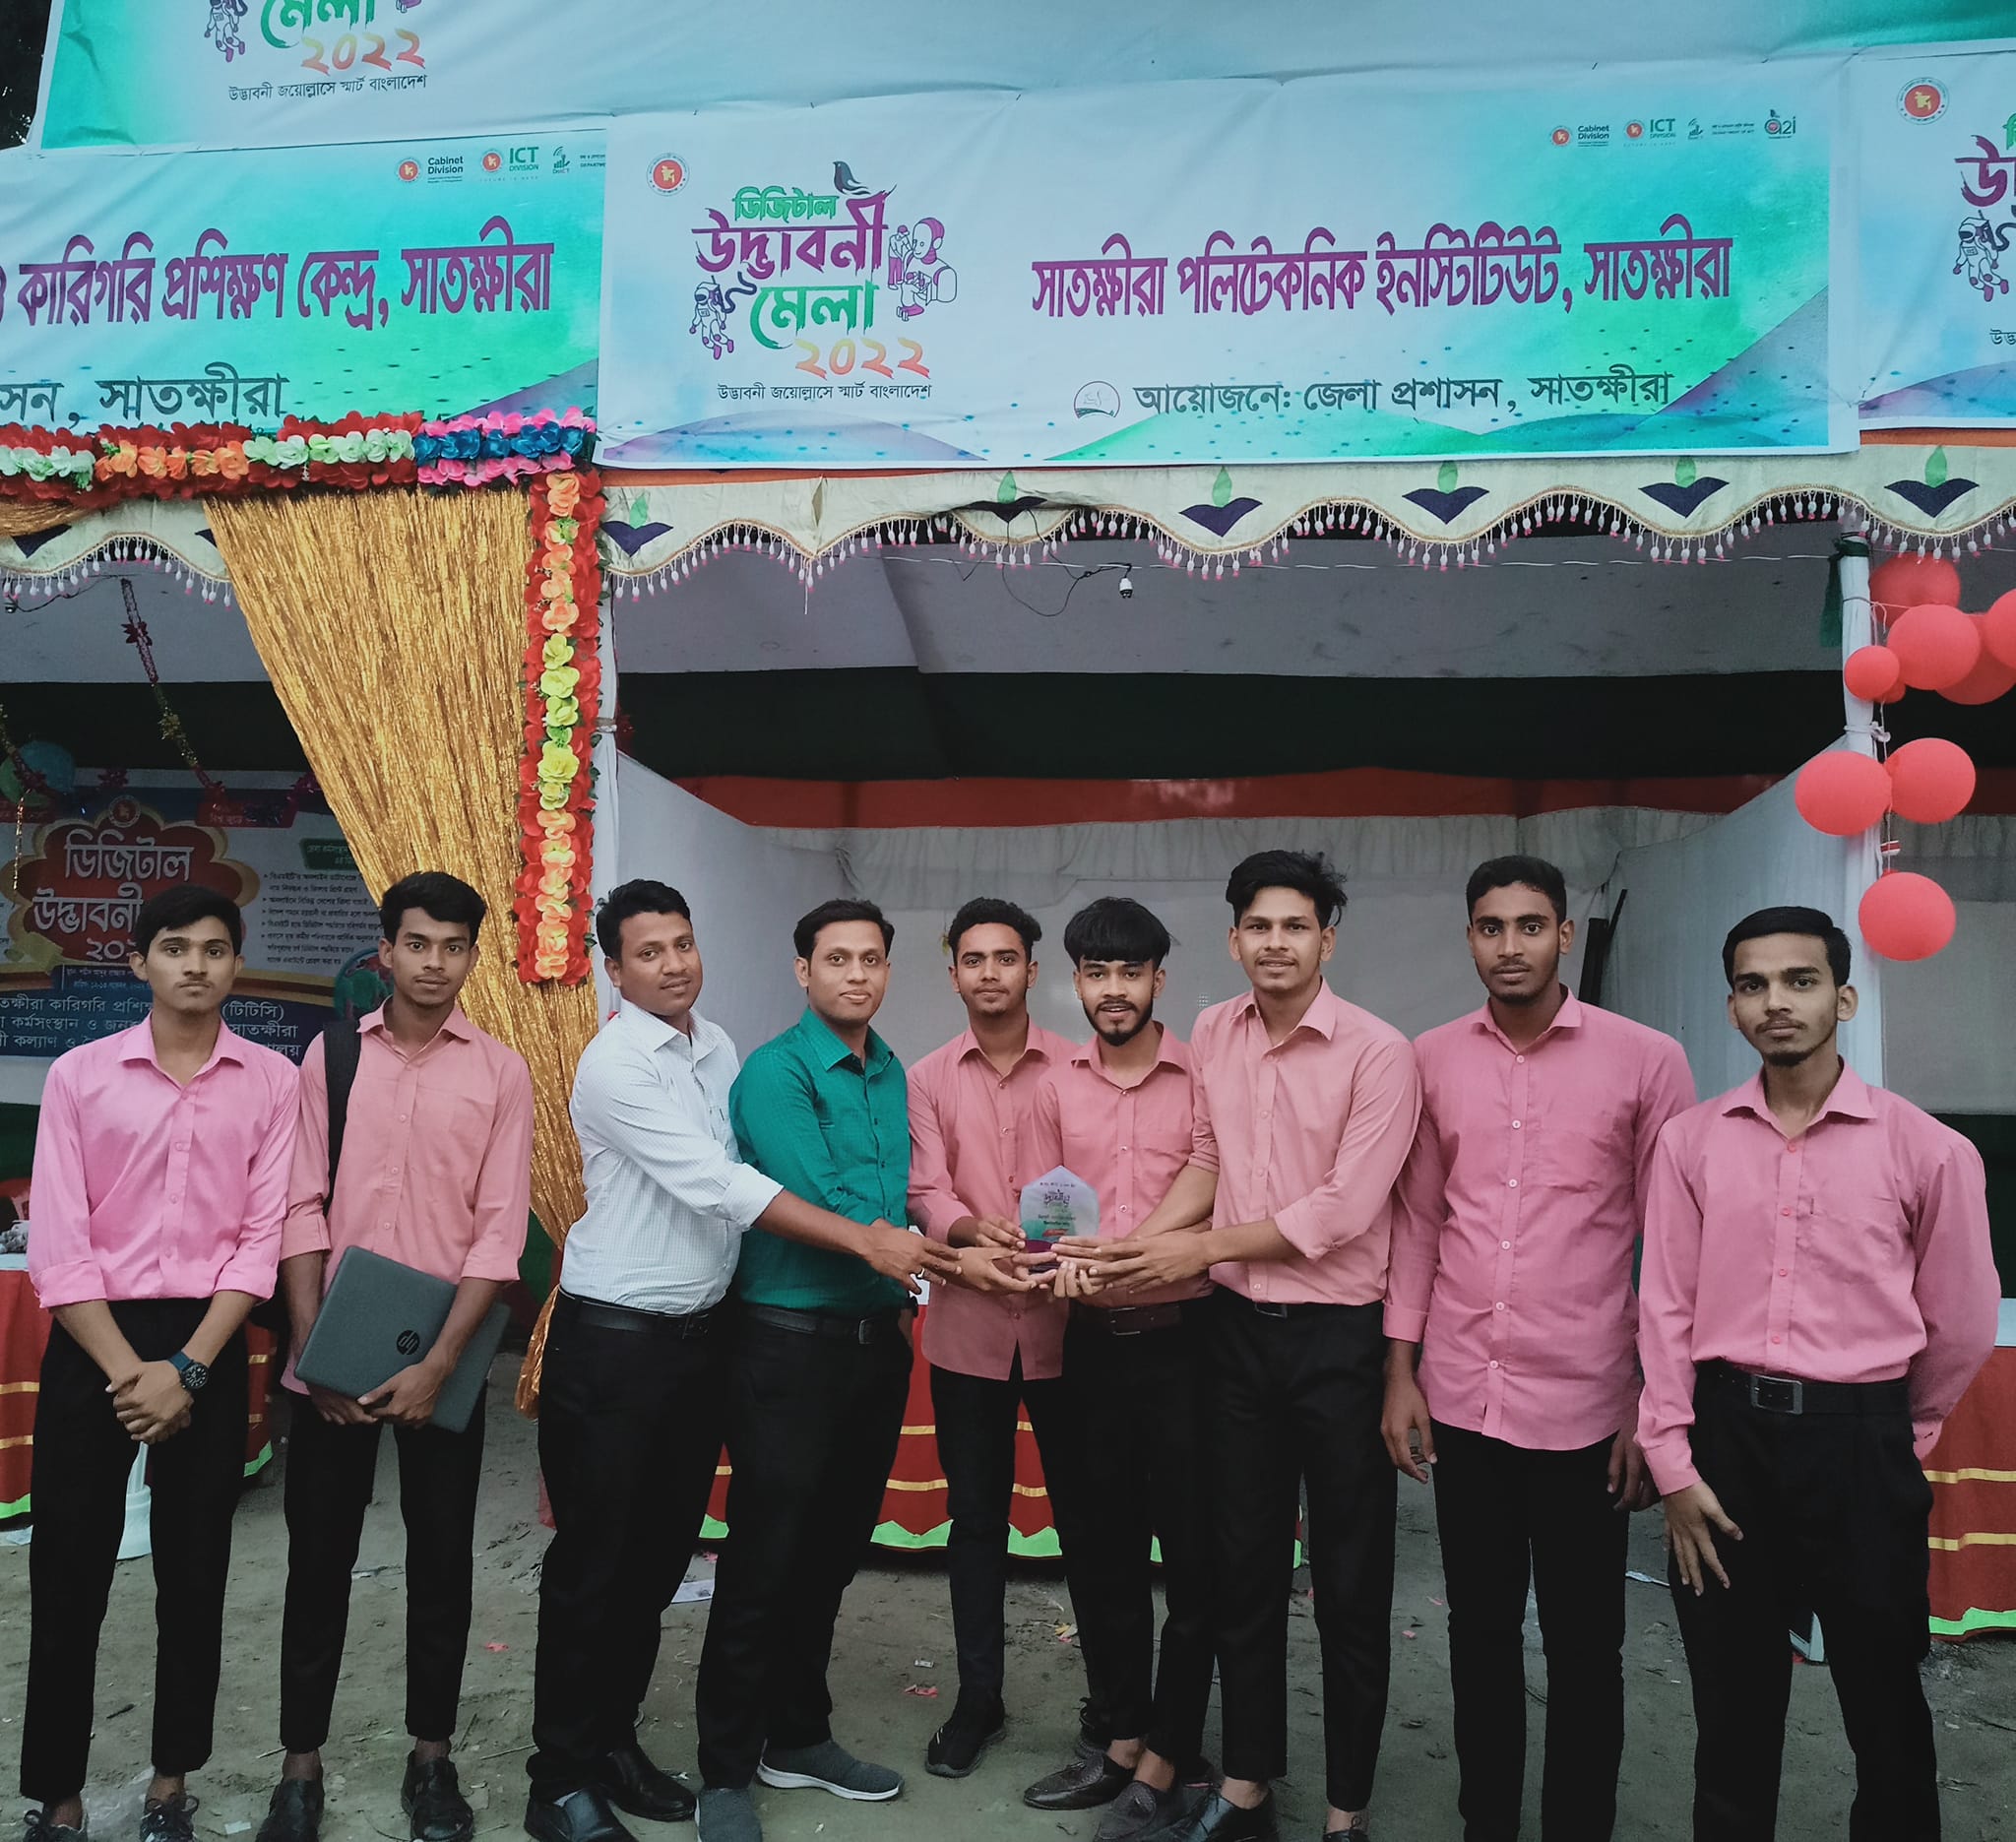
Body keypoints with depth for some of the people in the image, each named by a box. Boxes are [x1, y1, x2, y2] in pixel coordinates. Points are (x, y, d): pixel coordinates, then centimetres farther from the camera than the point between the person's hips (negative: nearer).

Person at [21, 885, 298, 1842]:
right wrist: (126, 1370, -13)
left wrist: (185, 1368, -12)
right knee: (67, 1573, 6)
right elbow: (57, 1245, -5)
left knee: (193, 1570, 11)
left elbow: (262, 1238, -4)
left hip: (209, 1341, 0)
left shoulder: (273, 1081, -1)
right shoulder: (79, 1074, -1)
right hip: (93, 1342, 0)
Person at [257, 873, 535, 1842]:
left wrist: (439, 1362, -13)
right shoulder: (330, 1055, 2)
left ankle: (432, 1759, 26)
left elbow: (500, 1230, -7)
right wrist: (313, 1349, -7)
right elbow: (303, 1208, 0)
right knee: (319, 1554, 9)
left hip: (444, 1350, -1)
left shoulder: (501, 1071, -3)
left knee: (442, 1554, 10)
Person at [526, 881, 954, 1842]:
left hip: (701, 1331, 7)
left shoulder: (718, 1047, 7)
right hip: (614, 1339, -7)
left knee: (662, 1554, 15)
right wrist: (864, 1240, -25)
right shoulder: (616, 1066, -16)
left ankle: (613, 1740, 32)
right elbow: (718, 1185, -24)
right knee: (594, 1563, 3)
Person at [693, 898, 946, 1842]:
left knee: (832, 1550, 18)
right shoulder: (775, 1072, -12)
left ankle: (798, 1735, 35)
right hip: (792, 1339, -7)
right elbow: (821, 1206, -21)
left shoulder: (893, 1075, 10)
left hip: (879, 1337, 7)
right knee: (764, 1558, 3)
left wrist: (904, 1289, -4)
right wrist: (938, 1255, -14)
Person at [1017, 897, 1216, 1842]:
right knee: (1102, 1546, 15)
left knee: (1192, 1554, 5)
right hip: (1092, 1339, 4)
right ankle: (1123, 1738, 33)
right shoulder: (1057, 1085, 5)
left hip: (1182, 1337, -4)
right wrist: (1061, 1259, -11)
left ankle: (1165, 1762, 22)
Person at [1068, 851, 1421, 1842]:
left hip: (1339, 1333, -5)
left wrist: (1201, 1247, -14)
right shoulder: (1213, 1035, 3)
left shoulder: (1377, 1052, -13)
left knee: (1351, 1582, 9)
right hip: (1238, 1325, 5)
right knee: (1243, 1565, 16)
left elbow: (1343, 1209, -18)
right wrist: (1133, 1244, -1)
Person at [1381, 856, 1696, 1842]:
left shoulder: (1646, 1060, -5)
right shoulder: (1430, 1060, 3)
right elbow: (1417, 1220, 7)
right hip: (1461, 1397, 3)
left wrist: (1658, 1403, -4)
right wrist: (1399, 1371, 4)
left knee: (1583, 1647, 11)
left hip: (1584, 1405, -2)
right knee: (1479, 1630, 16)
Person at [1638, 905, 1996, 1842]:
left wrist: (1898, 1438, 13)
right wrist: (1674, 1465, -2)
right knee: (1732, 1702, 14)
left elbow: (1961, 1323, 4)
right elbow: (1666, 1309, 1)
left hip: (1860, 1439, -1)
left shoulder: (1928, 1150, -5)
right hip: (1725, 1432, 1)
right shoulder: (1691, 1141, 0)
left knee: (1885, 1702, 13)